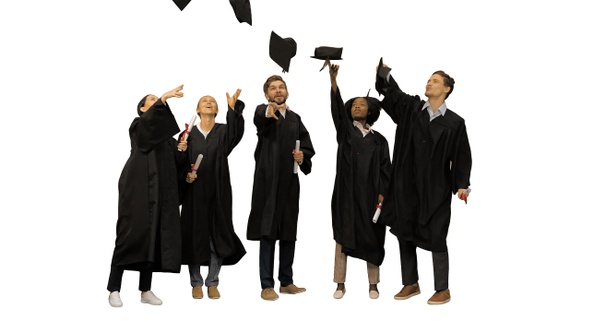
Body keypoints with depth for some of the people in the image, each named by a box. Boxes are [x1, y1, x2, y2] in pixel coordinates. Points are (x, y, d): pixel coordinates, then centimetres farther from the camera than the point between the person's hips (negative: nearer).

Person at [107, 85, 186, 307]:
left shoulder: (166, 134, 23)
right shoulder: (137, 125, 5)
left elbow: (174, 164, 17)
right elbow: (148, 120, -21)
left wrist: (180, 150, -2)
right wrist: (164, 98, -33)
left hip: (160, 191, 6)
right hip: (138, 187, -5)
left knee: (154, 236, 2)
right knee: (131, 233, -9)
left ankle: (145, 290, 7)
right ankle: (114, 289, -3)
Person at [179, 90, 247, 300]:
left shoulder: (223, 131, 4)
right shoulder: (189, 134, 5)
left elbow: (236, 134, -20)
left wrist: (233, 108, -35)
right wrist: (185, 175, -16)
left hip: (218, 193, 0)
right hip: (195, 192, 0)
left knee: (217, 235, 1)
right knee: (194, 234, 3)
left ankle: (212, 283, 13)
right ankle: (196, 282, 16)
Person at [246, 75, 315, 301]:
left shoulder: (295, 118, 16)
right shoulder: (262, 111, 0)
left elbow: (308, 148, 15)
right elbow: (259, 120, -27)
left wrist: (303, 155, -9)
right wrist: (268, 112, -50)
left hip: (290, 182, 5)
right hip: (268, 182, -5)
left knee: (289, 233, 10)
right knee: (268, 234, -4)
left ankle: (286, 282, 21)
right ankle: (267, 286, 3)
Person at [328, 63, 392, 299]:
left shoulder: (379, 139, 9)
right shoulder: (345, 130, 6)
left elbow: (385, 169, 5)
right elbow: (337, 108, -11)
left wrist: (382, 194, -8)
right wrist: (333, 79, -24)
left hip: (370, 194, 1)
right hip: (347, 193, 0)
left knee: (371, 238, 4)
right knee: (343, 236, 1)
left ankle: (373, 284, 15)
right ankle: (340, 284, 8)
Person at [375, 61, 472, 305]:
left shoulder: (455, 122, -2)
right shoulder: (410, 107, 5)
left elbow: (462, 156, -2)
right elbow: (389, 88, -5)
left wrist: (462, 185, -11)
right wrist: (380, 67, -17)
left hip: (435, 189, -3)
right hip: (406, 185, 4)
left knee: (436, 238, 2)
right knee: (404, 233, 10)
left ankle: (443, 290, 15)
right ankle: (410, 284, 25)